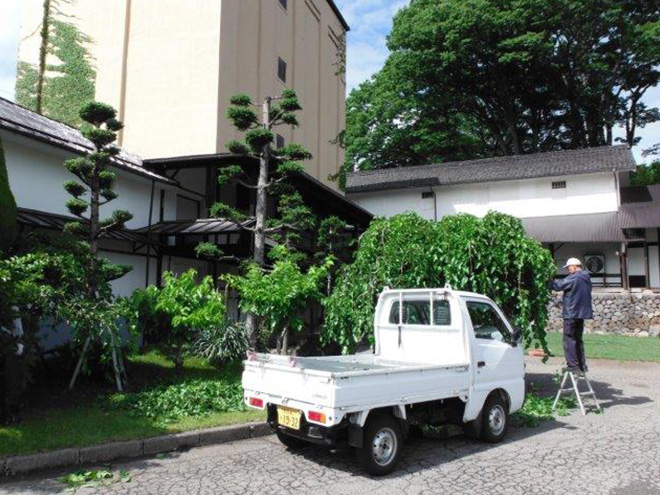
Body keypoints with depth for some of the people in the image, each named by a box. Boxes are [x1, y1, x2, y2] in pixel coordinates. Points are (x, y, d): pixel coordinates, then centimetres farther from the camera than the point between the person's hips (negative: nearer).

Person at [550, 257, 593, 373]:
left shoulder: (573, 278, -16)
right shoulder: (586, 279, 13)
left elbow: (558, 286, -13)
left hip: (571, 312, -9)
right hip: (582, 312, 9)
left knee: (569, 339, -4)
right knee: (578, 339, 16)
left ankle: (573, 365, -6)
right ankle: (582, 365, 19)